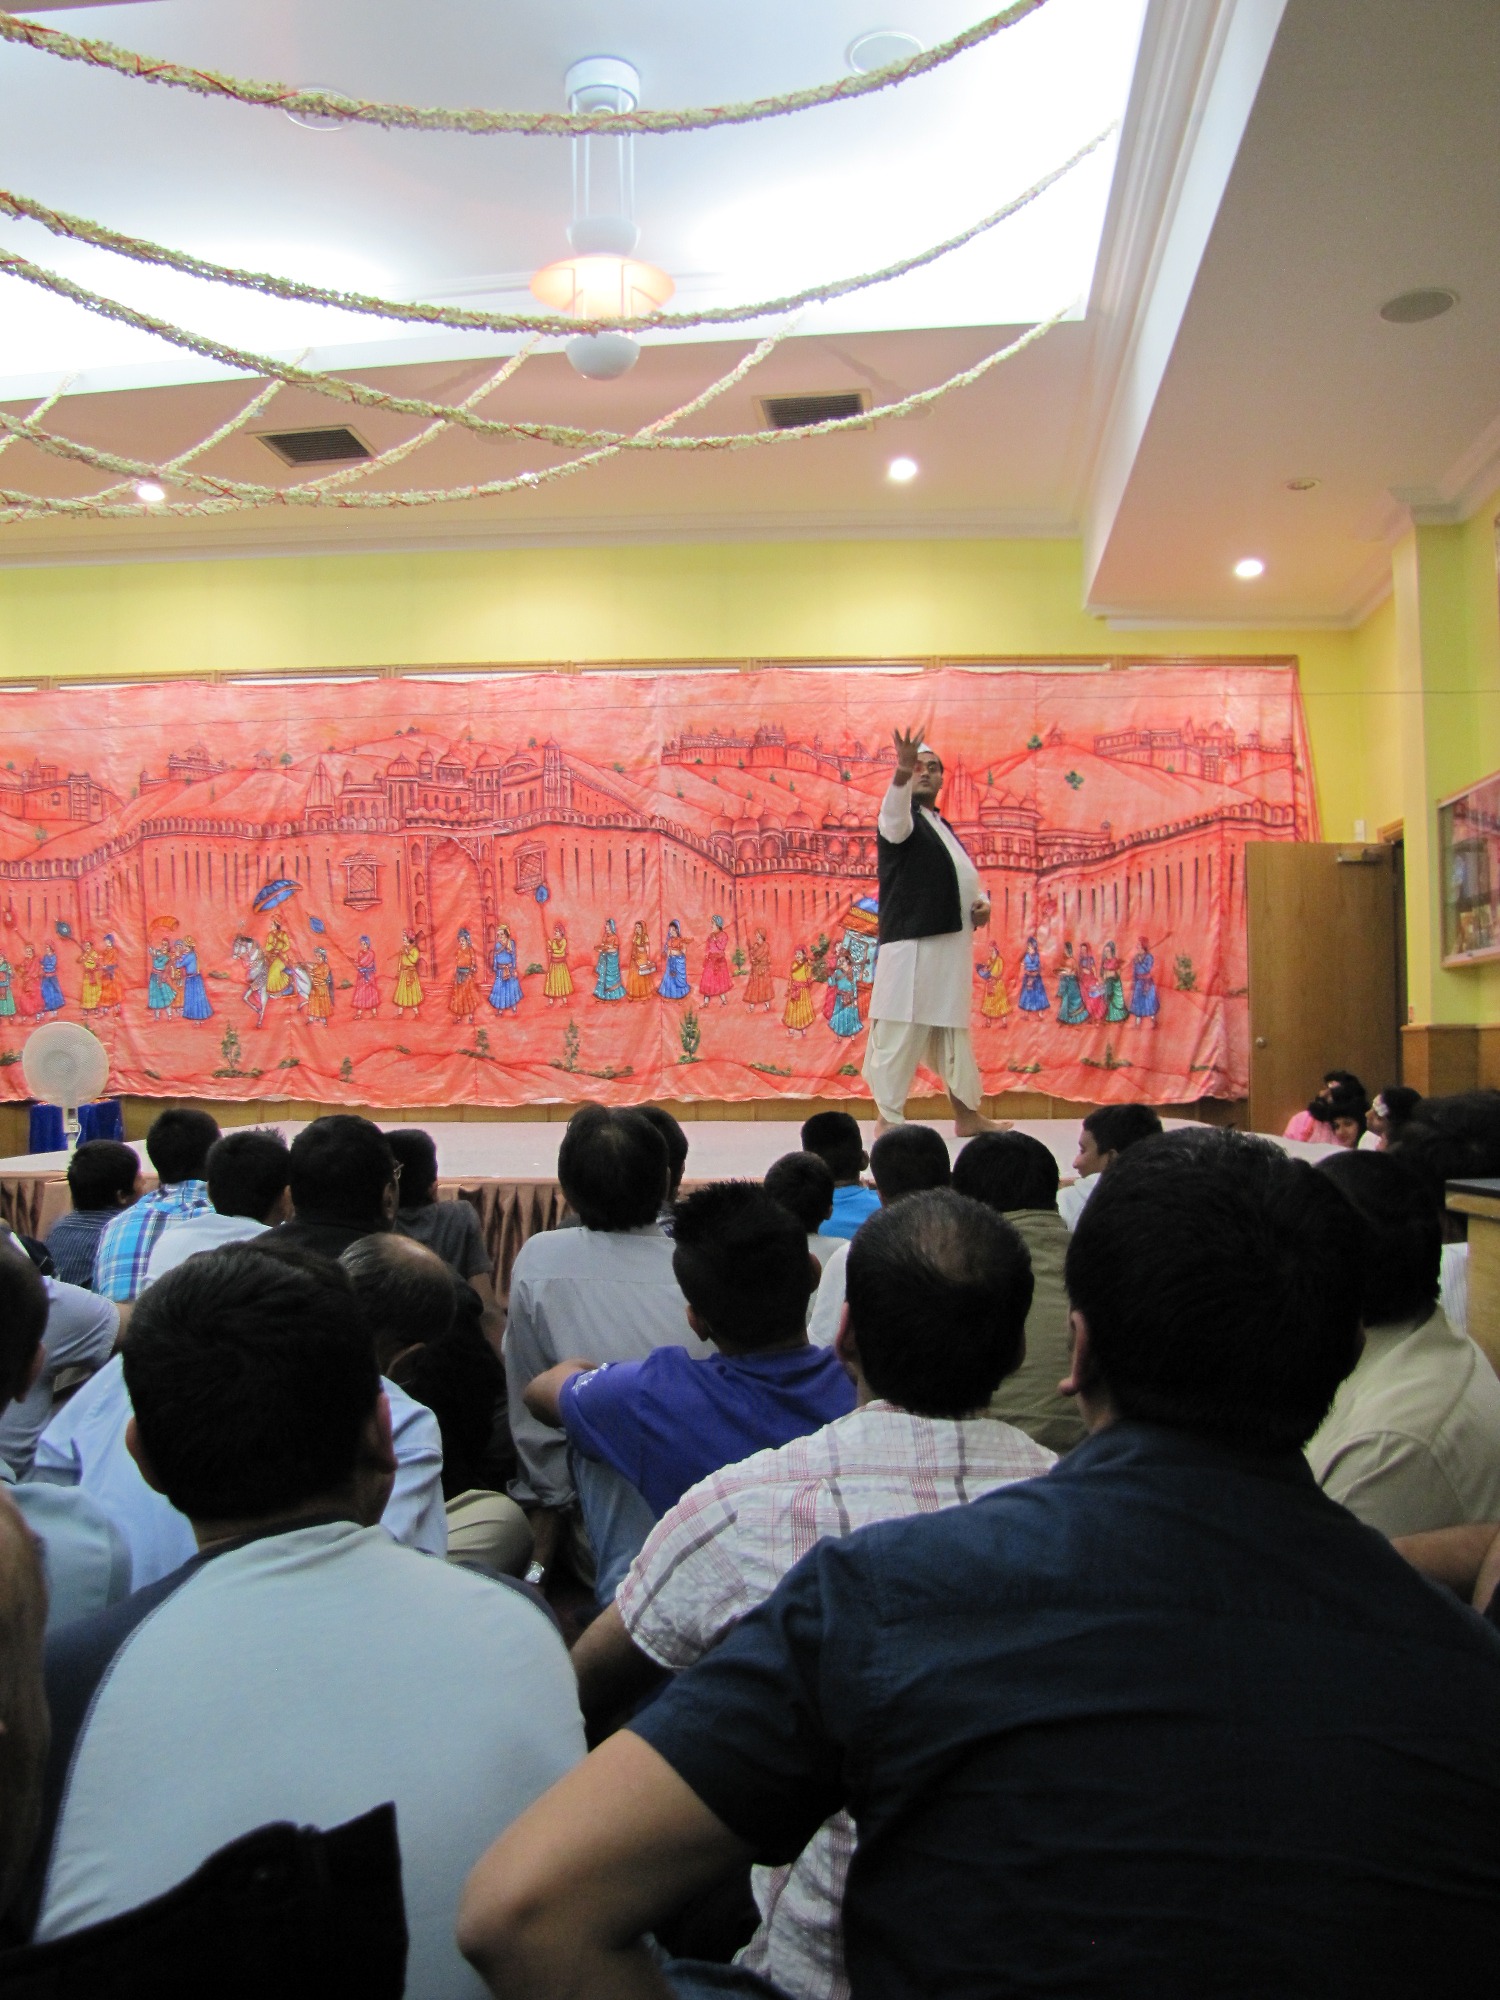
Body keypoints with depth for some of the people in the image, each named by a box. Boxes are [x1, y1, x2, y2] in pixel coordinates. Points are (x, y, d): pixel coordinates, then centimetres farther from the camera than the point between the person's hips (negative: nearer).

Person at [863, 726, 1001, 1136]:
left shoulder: (943, 826, 23)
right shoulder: (901, 820, -2)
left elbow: (964, 876, 32)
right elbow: (895, 812, -27)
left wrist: (981, 901, 9)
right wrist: (902, 770, -47)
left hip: (952, 945, 8)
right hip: (911, 944, -8)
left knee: (953, 1032, 15)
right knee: (901, 1032, -10)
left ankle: (967, 1115, 25)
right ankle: (889, 1119, -3)